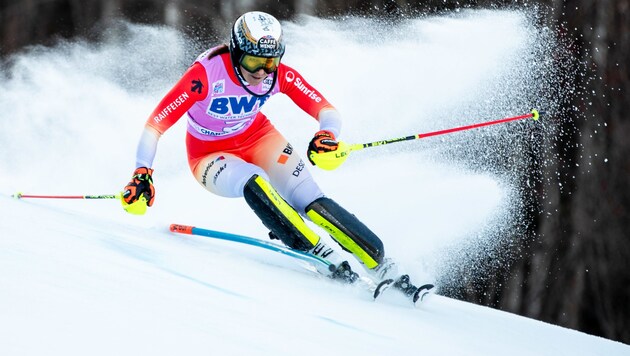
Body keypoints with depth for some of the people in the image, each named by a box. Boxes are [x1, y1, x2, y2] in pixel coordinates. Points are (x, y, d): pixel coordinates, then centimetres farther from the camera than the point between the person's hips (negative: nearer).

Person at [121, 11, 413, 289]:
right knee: (253, 183, -35)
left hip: (259, 139, 3)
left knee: (309, 200, -21)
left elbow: (326, 110, -20)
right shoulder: (206, 74, -31)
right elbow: (156, 123, -29)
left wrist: (326, 135, -41)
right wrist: (141, 174, -37)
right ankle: (328, 260, -34)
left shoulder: (279, 75, -20)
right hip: (211, 157, -3)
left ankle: (380, 265, -20)